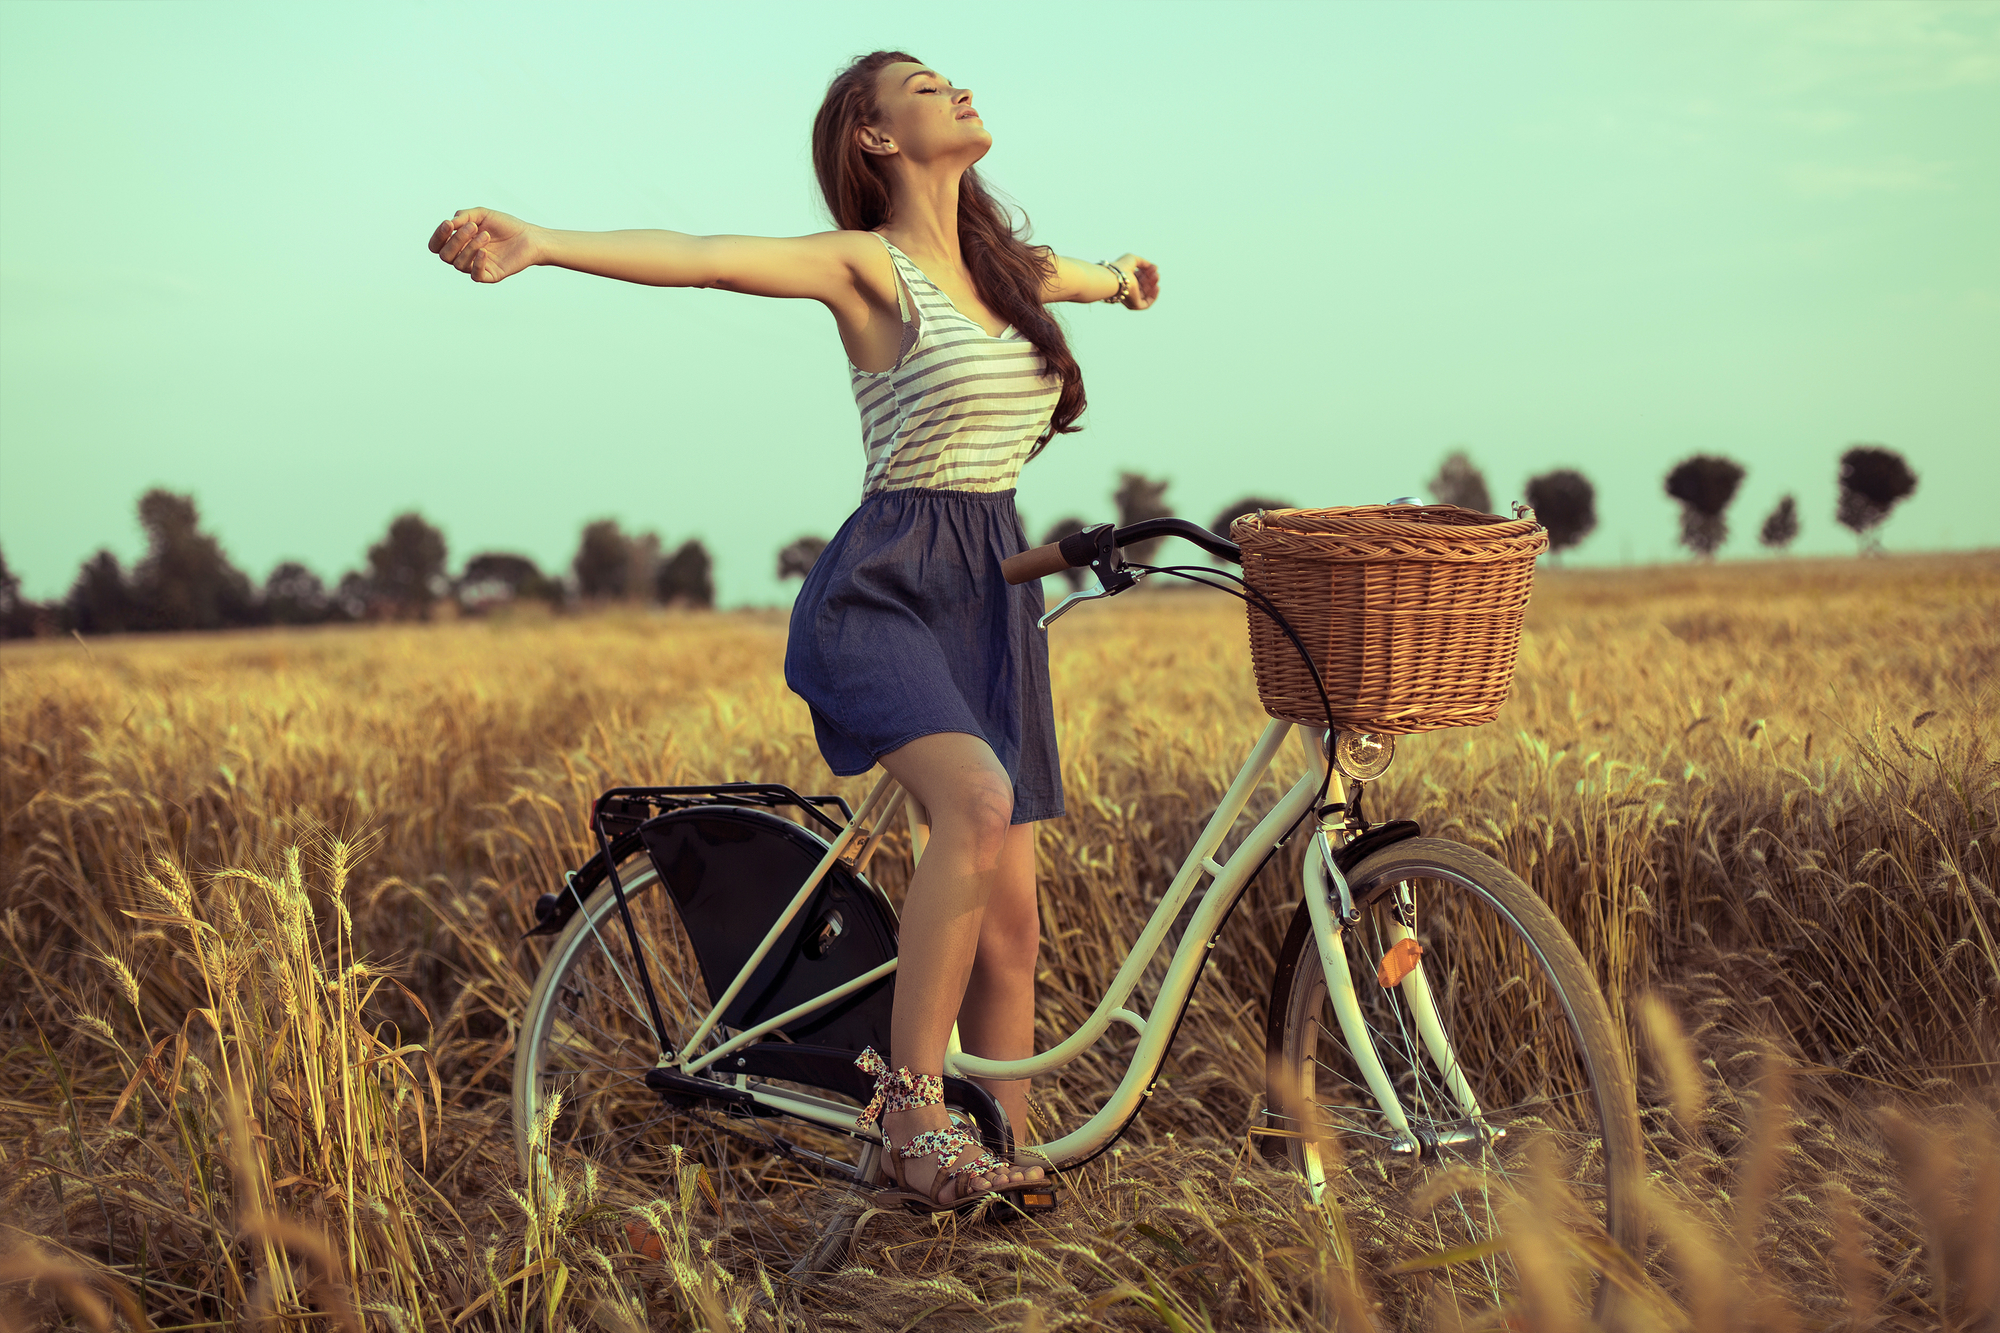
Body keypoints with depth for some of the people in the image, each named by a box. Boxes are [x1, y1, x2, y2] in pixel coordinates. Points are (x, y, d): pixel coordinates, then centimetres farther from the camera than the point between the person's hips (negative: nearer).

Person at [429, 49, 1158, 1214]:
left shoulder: (1005, 269, 15)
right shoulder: (866, 267, -5)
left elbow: (1074, 275, 40)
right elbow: (698, 257, -21)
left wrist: (1121, 278, 63)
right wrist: (540, 244, -37)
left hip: (996, 597, 7)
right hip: (885, 590, -6)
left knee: (1012, 921, 2)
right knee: (979, 805, -32)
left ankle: (1012, 1163, 12)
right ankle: (910, 1108, -22)